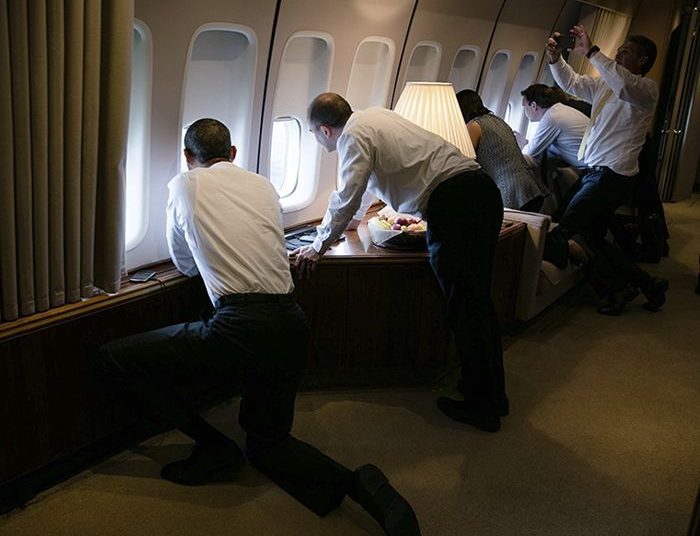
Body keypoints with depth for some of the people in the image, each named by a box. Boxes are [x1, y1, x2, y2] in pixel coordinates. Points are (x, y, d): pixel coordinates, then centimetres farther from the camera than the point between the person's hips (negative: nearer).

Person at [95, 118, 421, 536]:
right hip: (292, 326, 6)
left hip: (240, 328, -6)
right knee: (268, 442, 23)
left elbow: (185, 265, 20)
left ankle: (215, 450, 9)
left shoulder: (185, 185, 7)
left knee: (113, 360, 6)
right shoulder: (264, 185, 18)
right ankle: (356, 485, -4)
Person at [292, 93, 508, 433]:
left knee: (465, 307, -1)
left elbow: (348, 197, -11)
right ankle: (494, 396, 26)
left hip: (451, 201, -9)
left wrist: (319, 246, 0)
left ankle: (480, 407, 10)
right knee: (478, 300, 16)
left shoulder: (354, 136, -4)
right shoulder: (376, 115, 24)